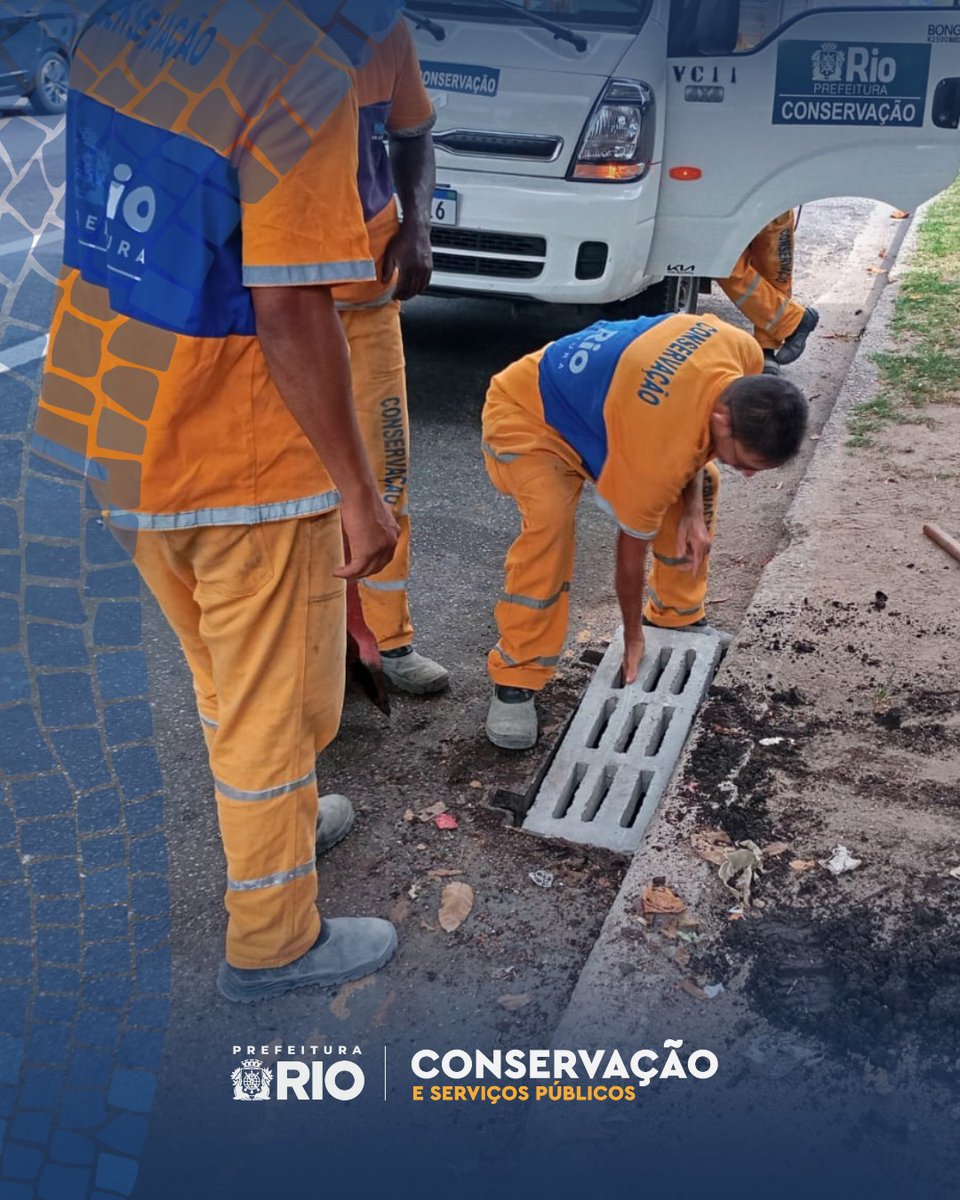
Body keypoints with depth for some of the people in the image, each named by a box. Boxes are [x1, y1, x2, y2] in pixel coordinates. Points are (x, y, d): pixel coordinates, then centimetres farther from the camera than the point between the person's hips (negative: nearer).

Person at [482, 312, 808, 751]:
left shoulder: (745, 355, -20)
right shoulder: (658, 452, -39)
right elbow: (632, 548, -23)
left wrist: (693, 508, -9)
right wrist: (633, 638, -8)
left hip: (602, 390, 8)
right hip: (527, 415, -8)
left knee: (702, 484, 5)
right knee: (550, 521, -33)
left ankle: (677, 617, 22)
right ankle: (515, 679, -18)